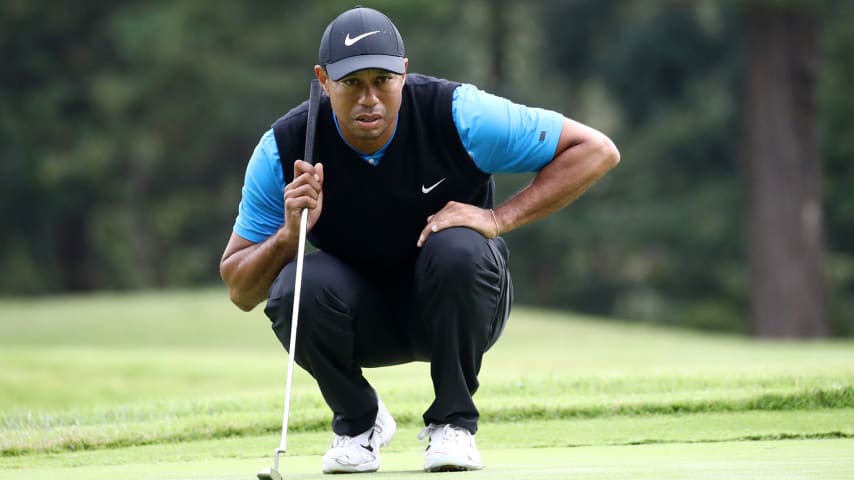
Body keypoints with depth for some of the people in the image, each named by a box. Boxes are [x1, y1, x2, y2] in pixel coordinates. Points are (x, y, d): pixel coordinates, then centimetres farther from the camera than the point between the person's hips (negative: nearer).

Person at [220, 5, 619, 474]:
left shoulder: (456, 114, -22)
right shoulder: (283, 149, -17)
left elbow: (597, 152, -18)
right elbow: (239, 291, -13)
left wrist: (498, 218, -27)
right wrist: (290, 234, -34)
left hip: (456, 307, -1)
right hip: (363, 320, 1)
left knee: (458, 249, -34)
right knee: (299, 286, -31)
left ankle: (452, 423, -11)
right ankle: (357, 421, -1)